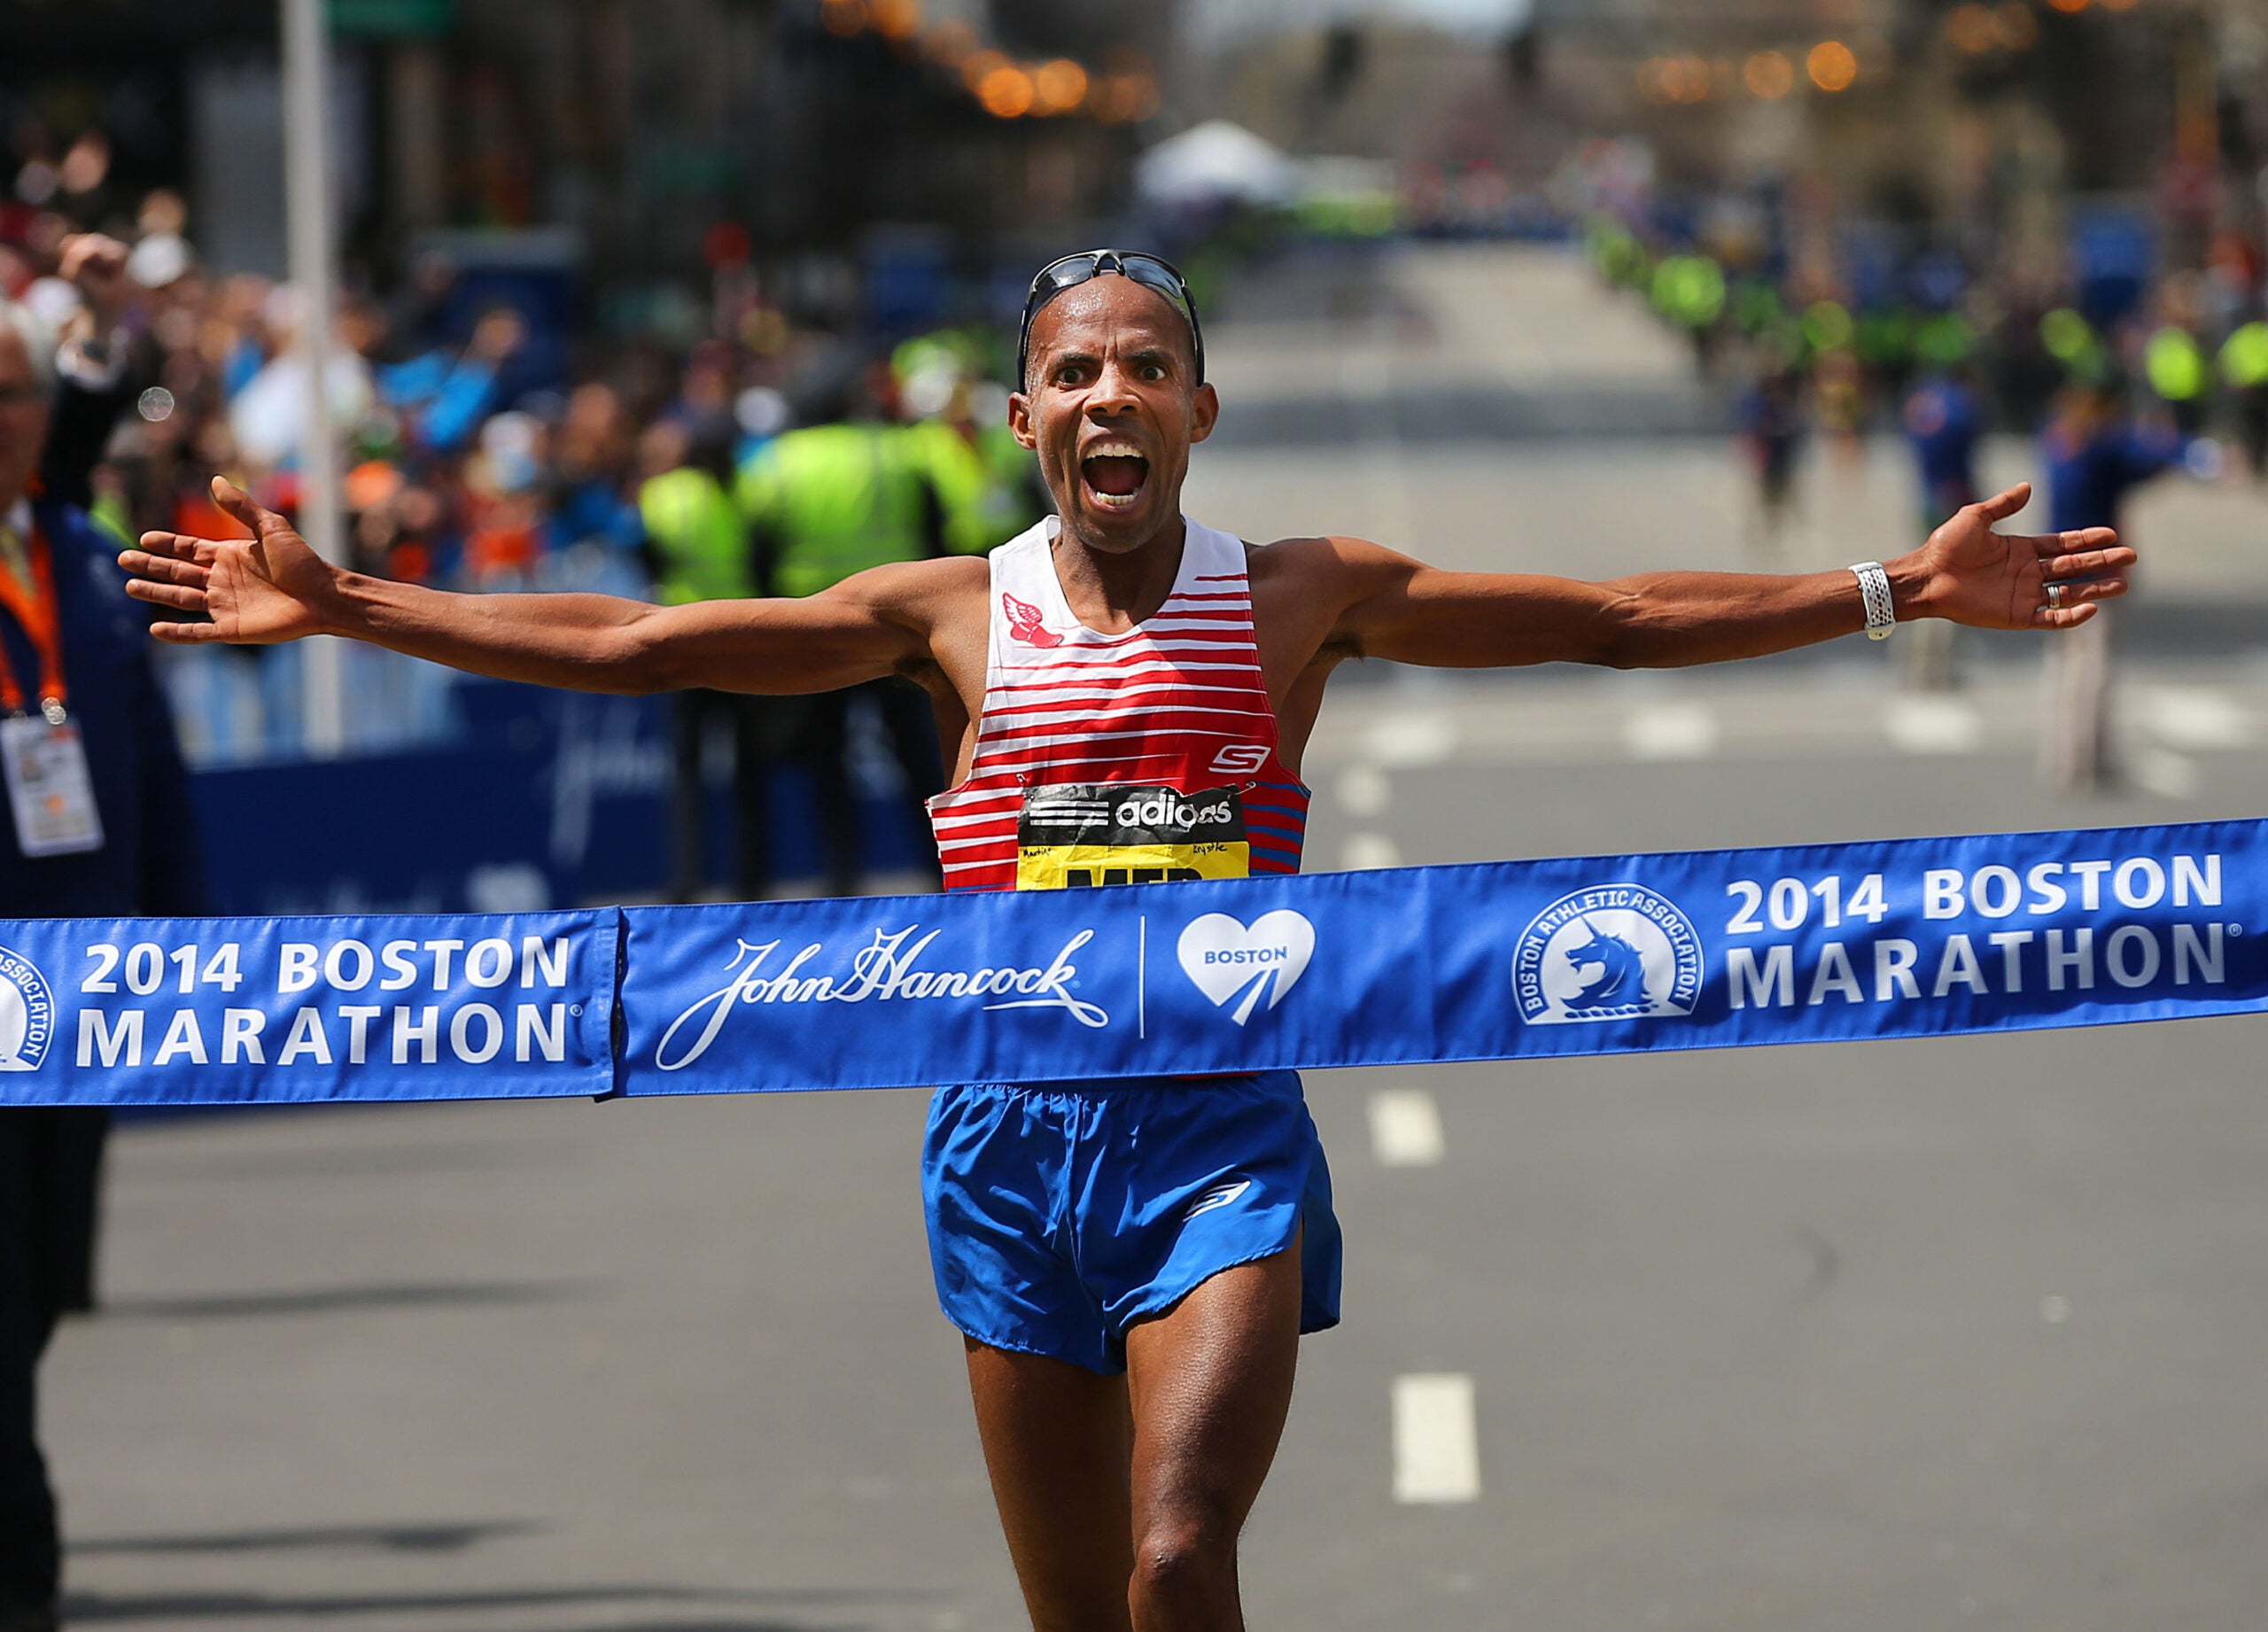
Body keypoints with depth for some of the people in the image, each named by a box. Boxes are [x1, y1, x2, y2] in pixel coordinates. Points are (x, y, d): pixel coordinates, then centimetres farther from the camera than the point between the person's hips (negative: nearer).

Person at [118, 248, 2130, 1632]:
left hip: (1222, 1129, -2)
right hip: (1013, 1126, 2)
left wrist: (1901, 587, -4)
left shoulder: (1303, 593, 2)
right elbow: (627, 645, 1)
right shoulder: (955, 612, 3)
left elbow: (1620, 620, 2)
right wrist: (335, 609, -4)